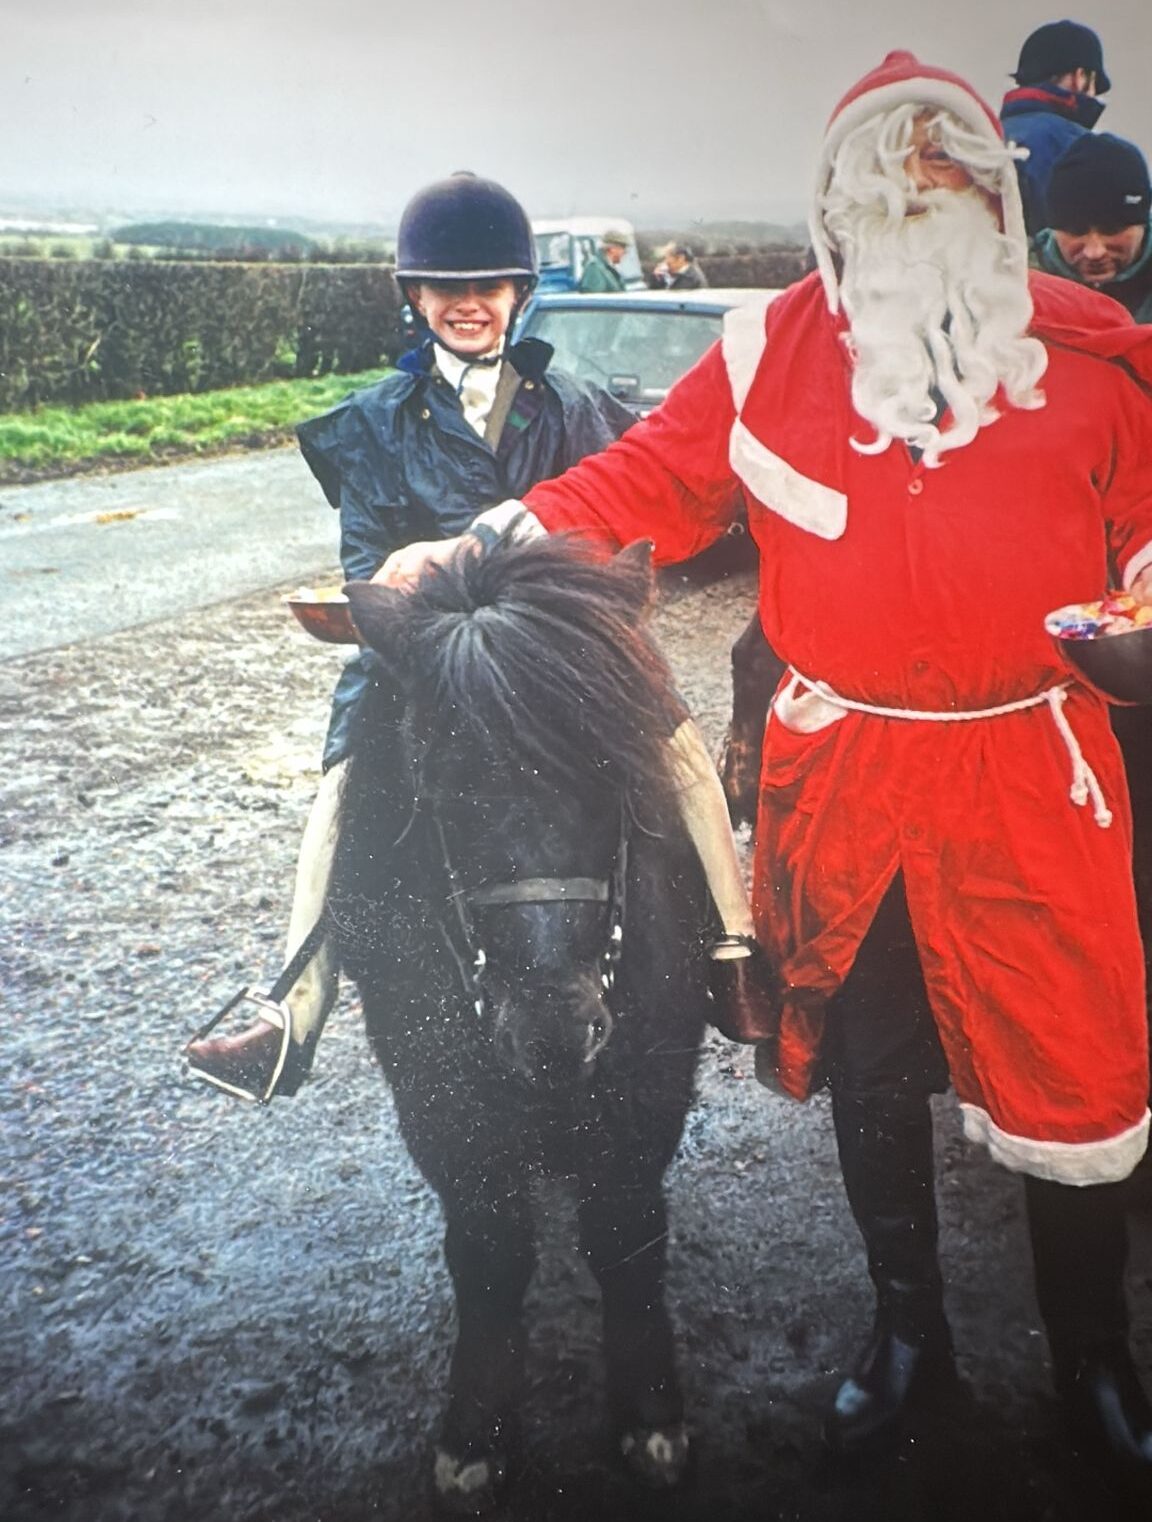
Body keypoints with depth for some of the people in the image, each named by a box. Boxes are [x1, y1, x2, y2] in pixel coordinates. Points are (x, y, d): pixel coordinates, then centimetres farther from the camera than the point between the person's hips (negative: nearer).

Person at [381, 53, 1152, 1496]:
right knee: (868, 1068, 15)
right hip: (840, 779, 1)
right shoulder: (773, 349, 1)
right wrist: (490, 542, -10)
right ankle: (907, 1331, 40)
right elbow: (648, 478, 1)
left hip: (1030, 780, 0)